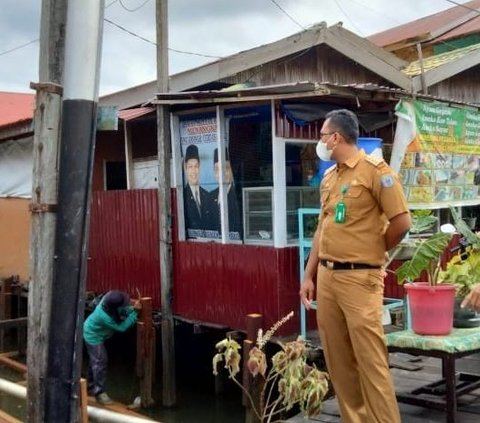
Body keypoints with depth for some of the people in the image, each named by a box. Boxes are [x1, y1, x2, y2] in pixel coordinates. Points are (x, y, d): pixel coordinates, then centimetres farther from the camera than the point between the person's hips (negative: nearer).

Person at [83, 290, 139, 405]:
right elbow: (121, 327, -29)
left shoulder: (109, 298, -23)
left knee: (95, 360, 20)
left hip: (92, 331, 9)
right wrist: (134, 313, -29)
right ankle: (100, 392, 0)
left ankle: (91, 386, 35)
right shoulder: (105, 317, -42)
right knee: (100, 362, -7)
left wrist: (132, 309, -20)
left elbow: (122, 310, -3)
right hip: (93, 336, -9)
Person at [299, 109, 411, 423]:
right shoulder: (328, 177, 15)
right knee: (338, 362, 11)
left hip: (359, 278, -7)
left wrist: (371, 253, 3)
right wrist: (309, 276, 15)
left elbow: (402, 222, -12)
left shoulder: (374, 169, -8)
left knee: (371, 362, -5)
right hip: (326, 277, 7)